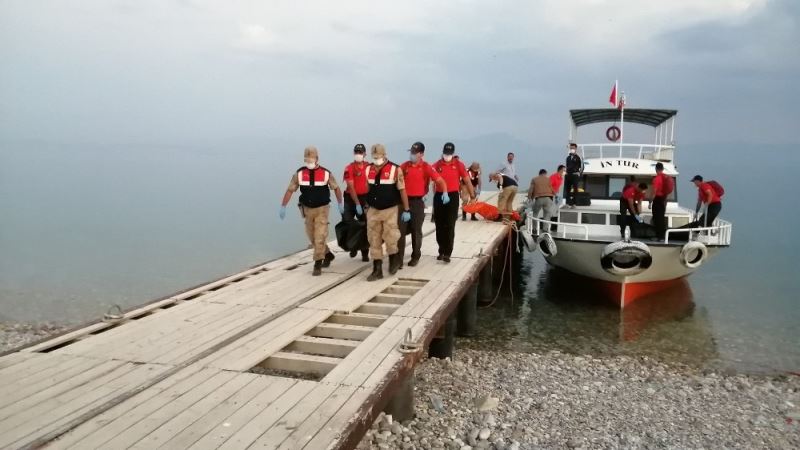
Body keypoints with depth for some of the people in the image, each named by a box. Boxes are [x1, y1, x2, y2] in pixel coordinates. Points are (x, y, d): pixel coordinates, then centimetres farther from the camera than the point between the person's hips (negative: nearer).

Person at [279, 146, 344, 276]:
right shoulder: (299, 173, -4)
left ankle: (317, 265, -4)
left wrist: (340, 204, 10)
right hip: (307, 209, 3)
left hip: (322, 209, -3)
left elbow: (336, 188, 5)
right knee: (312, 237, 13)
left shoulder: (326, 173, -8)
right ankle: (328, 254, 34)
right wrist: (283, 207, -5)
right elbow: (290, 190, -2)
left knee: (319, 237, -10)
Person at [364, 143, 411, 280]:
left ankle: (394, 259, 25)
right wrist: (367, 206, 17)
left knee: (390, 238, -5)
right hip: (373, 210, 4)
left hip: (390, 210, -4)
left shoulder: (395, 169, -9)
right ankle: (377, 269, 11)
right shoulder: (368, 170, 5)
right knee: (374, 241, 3)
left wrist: (406, 210, -6)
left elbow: (402, 190, -7)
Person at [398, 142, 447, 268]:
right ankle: (399, 259, 2)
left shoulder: (426, 167, -5)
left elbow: (440, 180, -10)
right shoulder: (404, 166, 5)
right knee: (401, 230, -1)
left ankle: (415, 257, 24)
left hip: (418, 202, -2)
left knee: (416, 231, 10)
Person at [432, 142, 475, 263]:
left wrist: (472, 196, 1)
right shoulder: (436, 165, 2)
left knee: (450, 226, -3)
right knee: (439, 226, 8)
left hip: (453, 196, -2)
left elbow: (467, 181, 2)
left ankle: (447, 253, 2)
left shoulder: (458, 165, -1)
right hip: (439, 196, 2)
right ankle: (441, 251, 22)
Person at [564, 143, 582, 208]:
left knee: (575, 189, -3)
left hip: (575, 175, -6)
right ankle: (568, 203, 11)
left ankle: (574, 203, -1)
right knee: (567, 189, 5)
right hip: (568, 175, 6)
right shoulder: (568, 157, 15)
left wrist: (579, 173, -11)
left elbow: (581, 167, -4)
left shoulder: (578, 157, -2)